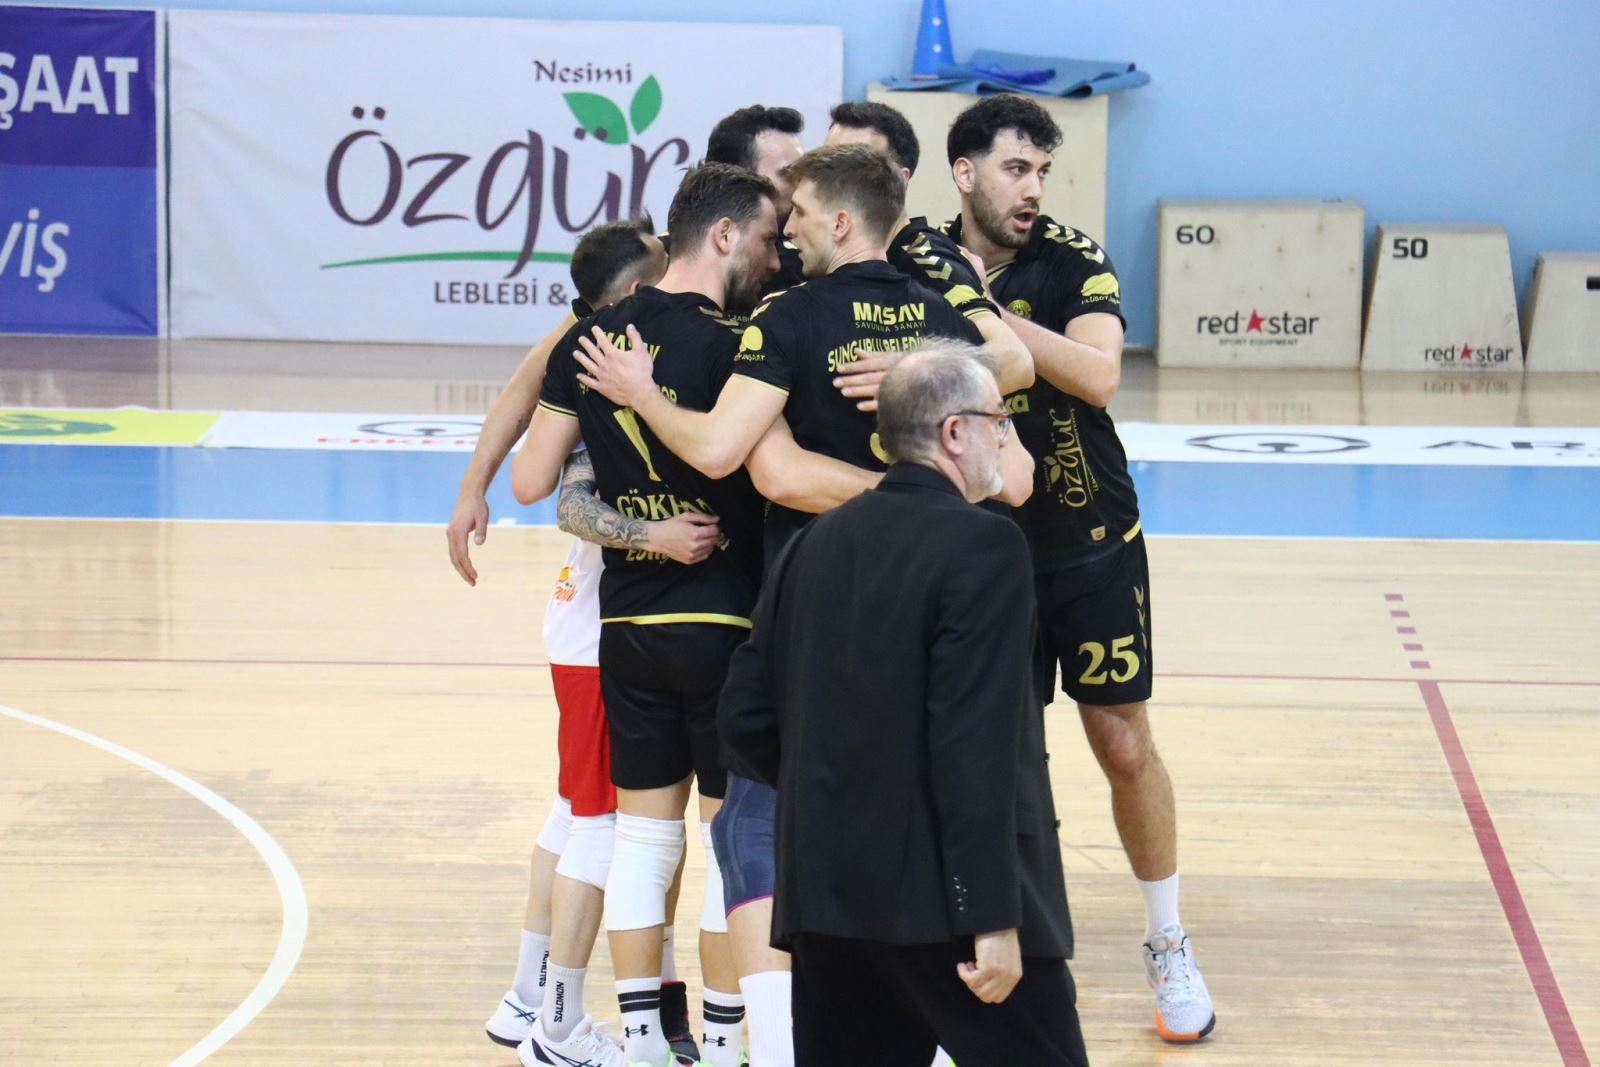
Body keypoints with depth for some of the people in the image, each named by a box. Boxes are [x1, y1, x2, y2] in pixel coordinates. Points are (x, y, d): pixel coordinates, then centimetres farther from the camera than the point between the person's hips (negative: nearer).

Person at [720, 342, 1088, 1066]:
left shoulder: (813, 545, 9)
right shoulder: (982, 546, -11)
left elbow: (743, 722, 11)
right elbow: (976, 746, -19)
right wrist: (994, 919, -18)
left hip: (824, 895, 7)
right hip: (943, 897, -7)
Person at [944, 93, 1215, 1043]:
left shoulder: (1072, 260, -10)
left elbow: (1099, 375, -26)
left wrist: (986, 313, -32)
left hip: (1093, 545, -1)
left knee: (1125, 746, 3)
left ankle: (1170, 946, 18)